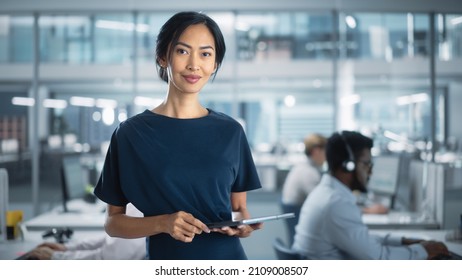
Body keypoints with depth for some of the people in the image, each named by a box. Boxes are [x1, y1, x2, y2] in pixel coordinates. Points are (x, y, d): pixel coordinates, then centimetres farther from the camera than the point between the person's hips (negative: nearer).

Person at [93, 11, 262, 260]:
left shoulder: (230, 131, 0)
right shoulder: (130, 133, -6)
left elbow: (240, 208, 7)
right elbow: (113, 222, -3)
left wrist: (241, 222, -14)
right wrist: (162, 224, -19)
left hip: (227, 259, 2)